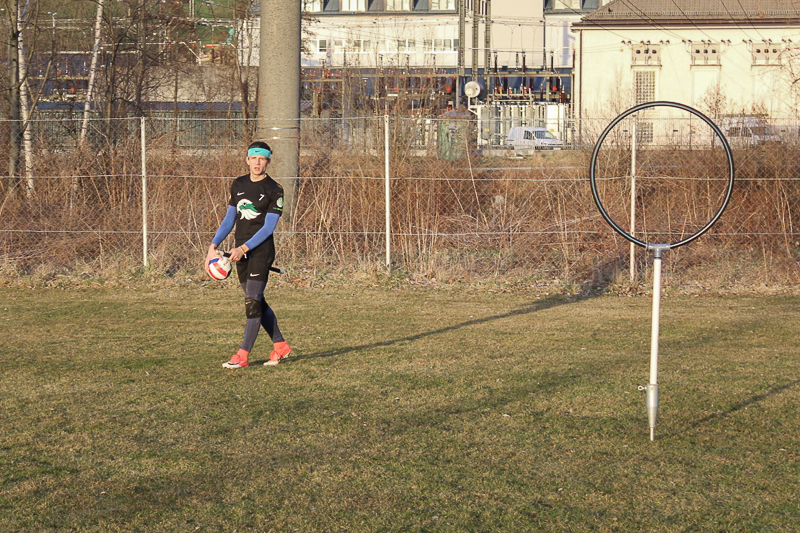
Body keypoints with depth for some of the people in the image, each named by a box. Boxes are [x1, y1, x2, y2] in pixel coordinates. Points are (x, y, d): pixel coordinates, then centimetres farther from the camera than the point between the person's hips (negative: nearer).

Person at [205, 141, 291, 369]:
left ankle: (243, 355, -11)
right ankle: (280, 345, 24)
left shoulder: (274, 190, -6)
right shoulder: (238, 184, 11)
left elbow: (268, 227, -12)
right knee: (256, 302, 11)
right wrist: (213, 246, 6)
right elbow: (230, 218, 16)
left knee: (252, 301, -11)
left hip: (261, 250, -7)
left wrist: (244, 248, -19)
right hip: (241, 252, 7)